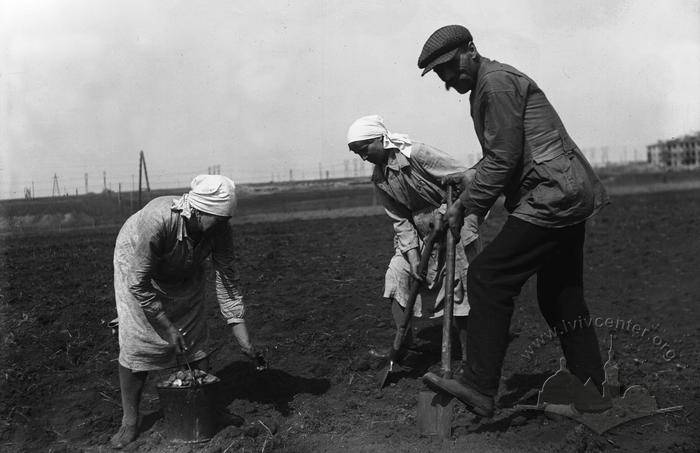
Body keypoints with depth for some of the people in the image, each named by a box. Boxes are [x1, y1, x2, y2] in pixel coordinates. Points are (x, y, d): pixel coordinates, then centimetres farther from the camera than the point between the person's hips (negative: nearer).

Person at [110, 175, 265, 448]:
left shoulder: (220, 229, -28)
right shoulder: (157, 221, -42)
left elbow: (227, 280, -20)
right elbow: (139, 283, -33)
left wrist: (243, 338, -23)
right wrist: (167, 327, -29)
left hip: (186, 276, 4)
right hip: (136, 268, -4)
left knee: (195, 336, -1)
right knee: (136, 342, -10)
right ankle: (129, 421, 3)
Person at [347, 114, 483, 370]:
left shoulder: (416, 154, -21)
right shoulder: (379, 179, 0)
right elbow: (399, 220, 1)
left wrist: (447, 214, -24)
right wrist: (412, 253, -11)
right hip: (420, 234, 7)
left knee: (460, 287, -5)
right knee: (396, 276, -4)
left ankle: (469, 355, 8)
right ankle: (402, 346, 6)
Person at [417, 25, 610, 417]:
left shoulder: (496, 82, -11)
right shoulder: (497, 81, 21)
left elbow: (503, 159, -17)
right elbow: (506, 155, 26)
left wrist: (467, 206, -10)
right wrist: (472, 177, 13)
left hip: (552, 199, -11)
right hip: (571, 197, 11)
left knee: (488, 278, -11)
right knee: (561, 298, 15)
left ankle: (480, 389, -9)